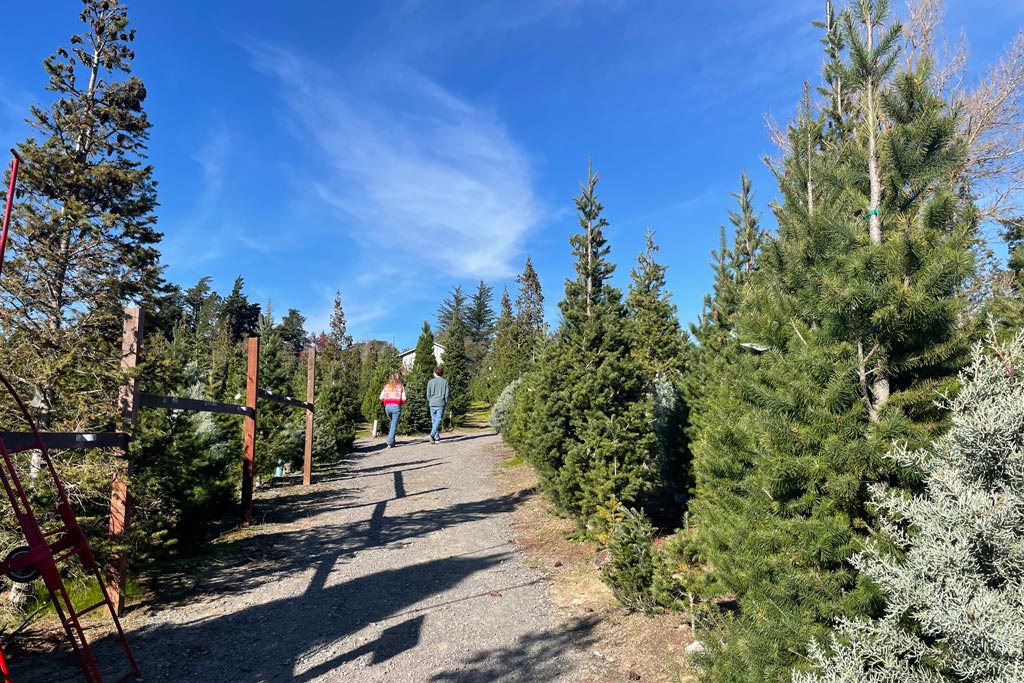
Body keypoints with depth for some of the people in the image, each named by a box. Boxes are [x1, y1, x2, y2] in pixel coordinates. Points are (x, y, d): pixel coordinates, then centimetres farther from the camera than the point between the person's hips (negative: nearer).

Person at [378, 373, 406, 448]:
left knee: (392, 423, 22)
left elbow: (381, 398, 3)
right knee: (394, 425, 0)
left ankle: (392, 442, 19)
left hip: (387, 407, 3)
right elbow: (403, 399, -3)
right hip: (396, 407, -3)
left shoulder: (386, 386, 11)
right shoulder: (400, 387, 5)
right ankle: (390, 443, -6)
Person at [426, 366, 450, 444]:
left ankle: (437, 438, 9)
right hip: (441, 403, -1)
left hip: (432, 403, 1)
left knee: (434, 420, 9)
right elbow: (447, 393, 0)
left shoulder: (431, 382, 3)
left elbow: (428, 394, 3)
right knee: (438, 420, -4)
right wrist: (445, 402, 12)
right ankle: (432, 434, -22)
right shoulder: (445, 382, 2)